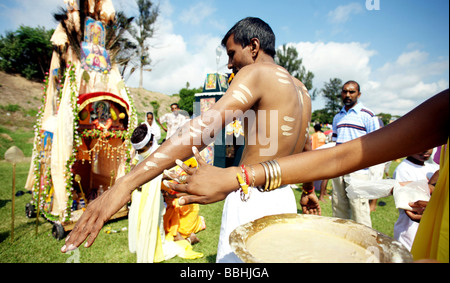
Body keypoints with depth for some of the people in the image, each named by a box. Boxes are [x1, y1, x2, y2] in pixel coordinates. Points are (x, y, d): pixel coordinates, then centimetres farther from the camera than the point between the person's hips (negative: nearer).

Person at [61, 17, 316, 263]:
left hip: (253, 199, -9)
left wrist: (127, 183, -32)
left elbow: (205, 126, -28)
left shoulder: (256, 72, -12)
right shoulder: (302, 90, 14)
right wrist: (309, 190, 42)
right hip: (285, 200, 9)